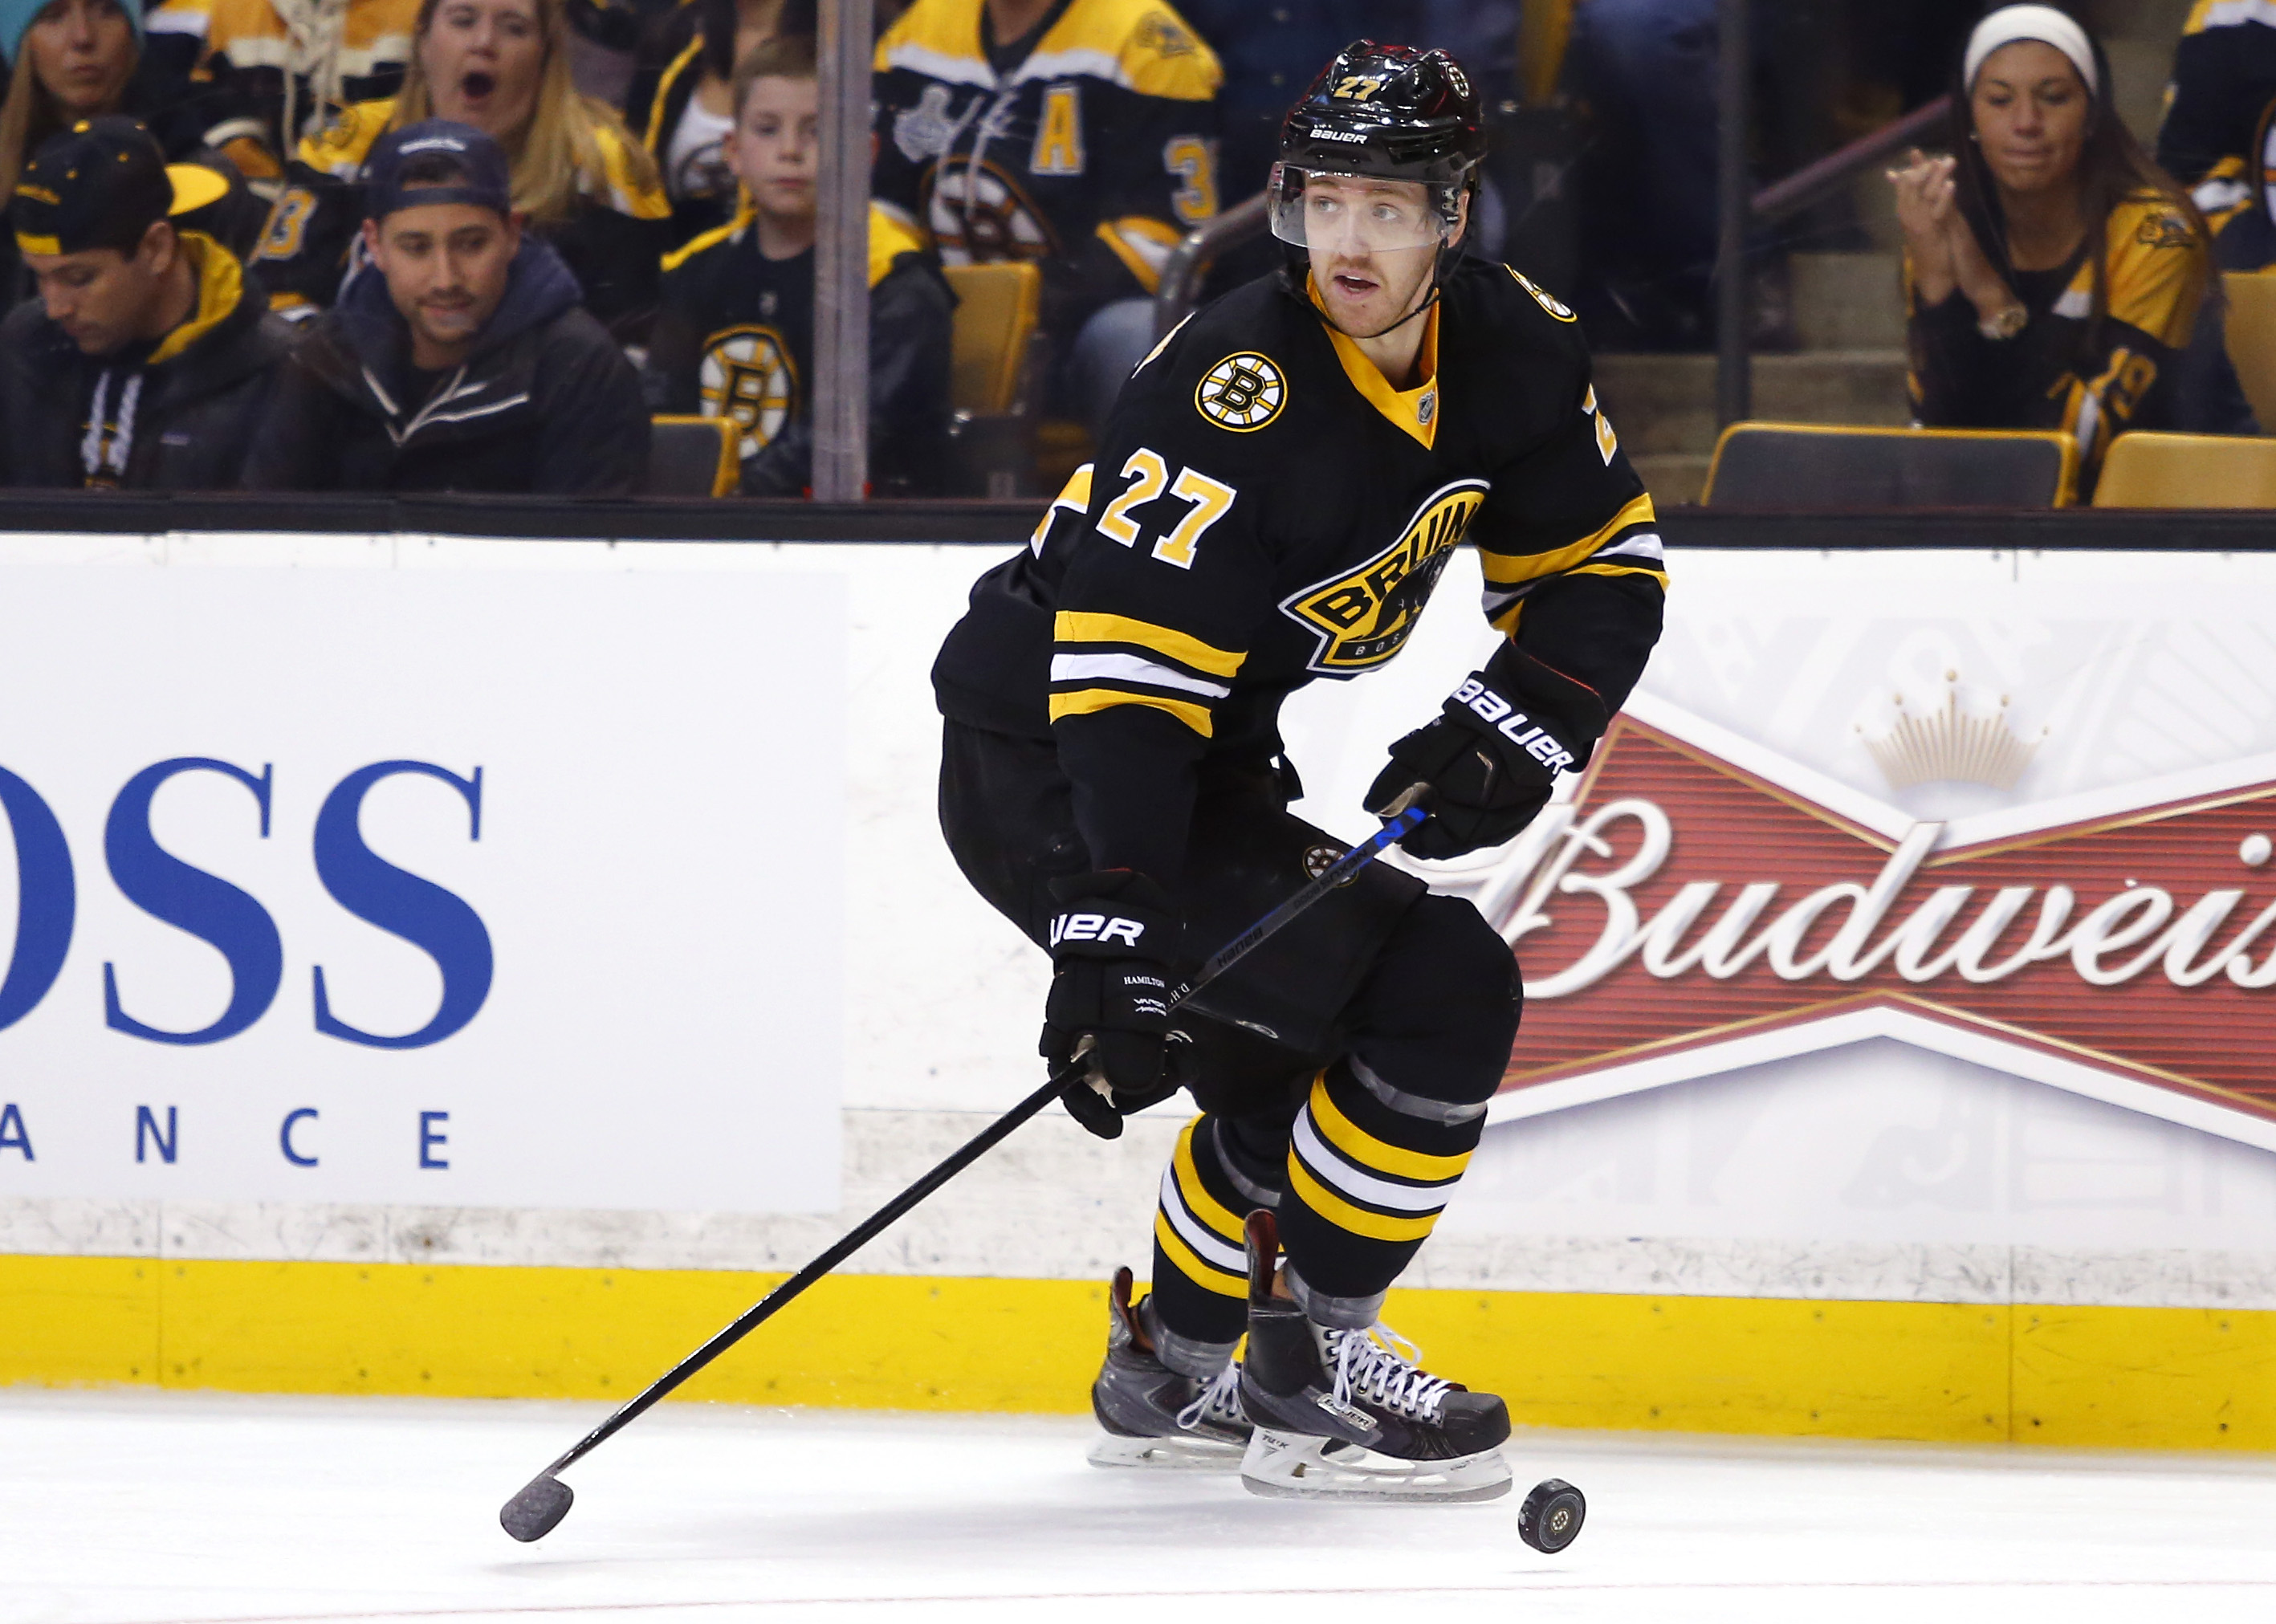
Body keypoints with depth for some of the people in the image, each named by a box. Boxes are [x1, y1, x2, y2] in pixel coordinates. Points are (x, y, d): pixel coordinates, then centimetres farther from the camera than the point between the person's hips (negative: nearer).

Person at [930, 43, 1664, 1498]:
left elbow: (1606, 562, 10)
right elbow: (1125, 662, -31)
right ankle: (1308, 1373, -5)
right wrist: (1108, 933, -37)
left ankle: (1175, 1373, 34)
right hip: (1039, 770, -9)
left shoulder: (1507, 353, -2)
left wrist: (1511, 729, -7)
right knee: (1440, 987, -14)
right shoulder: (1239, 385, -26)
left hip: (1198, 769, 9)